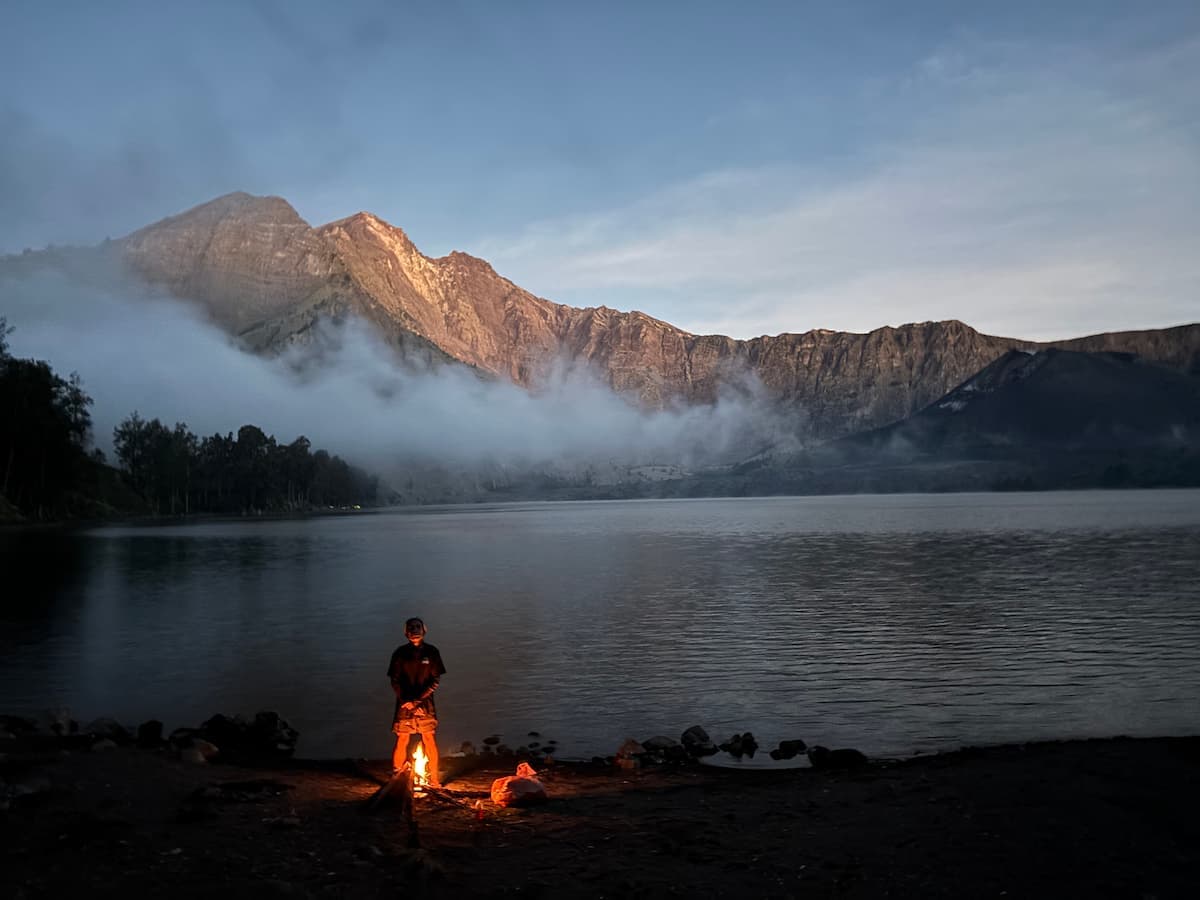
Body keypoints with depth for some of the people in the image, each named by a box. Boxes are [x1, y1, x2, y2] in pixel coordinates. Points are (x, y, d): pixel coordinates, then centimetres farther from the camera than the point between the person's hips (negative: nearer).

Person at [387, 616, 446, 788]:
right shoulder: (400, 653, 1)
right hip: (404, 704, 0)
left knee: (430, 740, -2)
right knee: (402, 741, -1)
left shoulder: (431, 652, 1)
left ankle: (434, 780, 6)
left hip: (426, 705, 0)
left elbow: (435, 680, -1)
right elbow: (395, 681, 1)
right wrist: (407, 702, -10)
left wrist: (418, 700, -9)